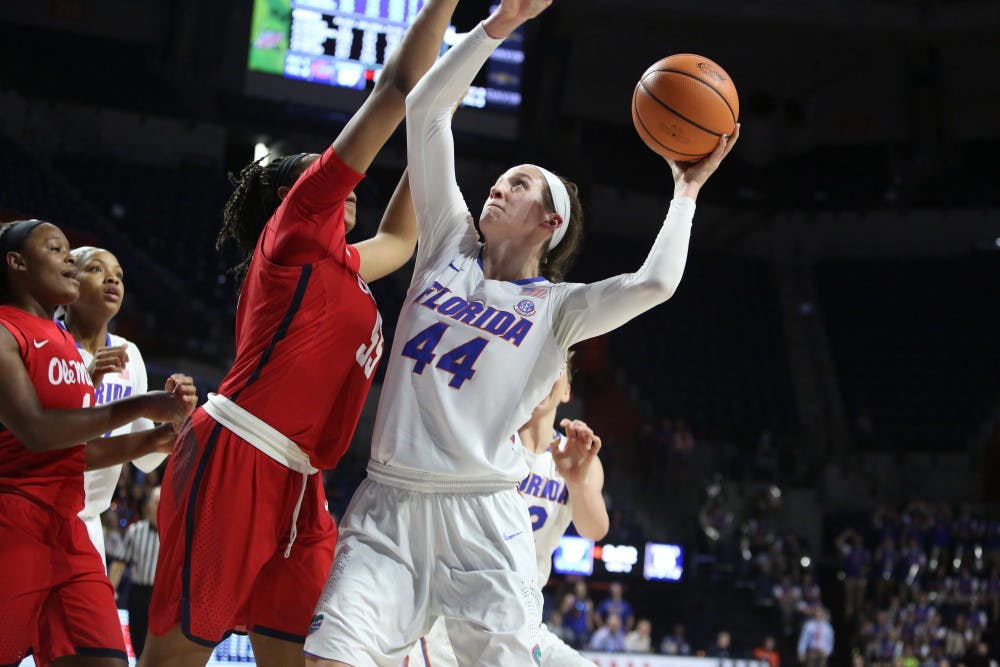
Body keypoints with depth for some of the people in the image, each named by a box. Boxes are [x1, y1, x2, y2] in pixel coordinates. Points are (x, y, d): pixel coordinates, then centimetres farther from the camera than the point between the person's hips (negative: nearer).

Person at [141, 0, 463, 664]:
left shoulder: (339, 266, 25)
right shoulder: (298, 227, 3)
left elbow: (400, 239, 47)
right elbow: (399, 89, 1)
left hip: (296, 486, 9)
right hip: (232, 463, -9)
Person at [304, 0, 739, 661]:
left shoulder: (558, 307, 6)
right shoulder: (450, 244, 16)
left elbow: (653, 285, -15)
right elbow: (427, 109, 12)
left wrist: (686, 192, -1)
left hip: (482, 519, -2)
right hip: (388, 506, 2)